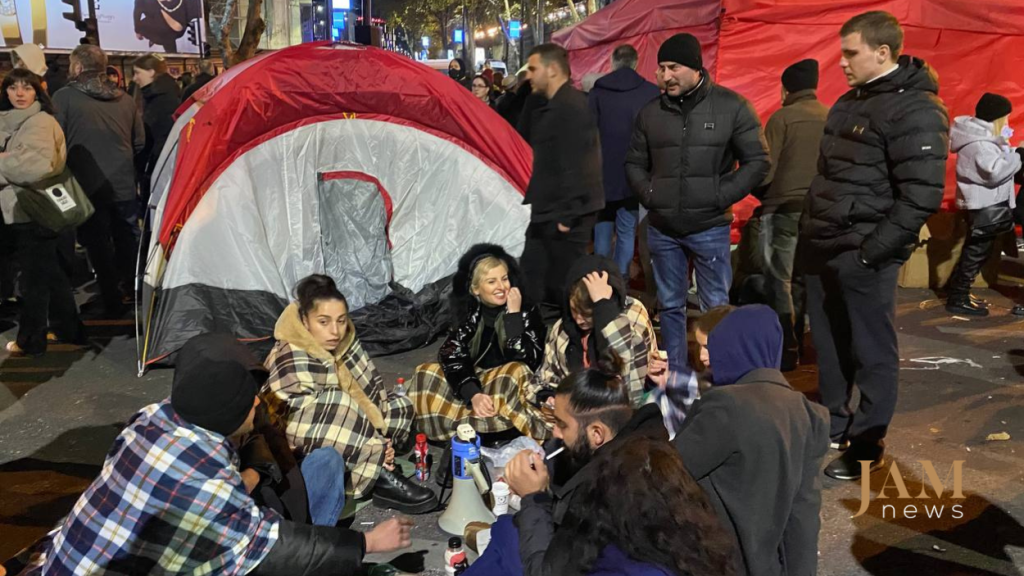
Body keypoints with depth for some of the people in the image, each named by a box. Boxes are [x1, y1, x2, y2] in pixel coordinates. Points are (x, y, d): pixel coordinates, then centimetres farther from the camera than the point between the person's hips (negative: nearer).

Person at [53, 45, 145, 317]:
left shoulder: (64, 97, -8)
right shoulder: (125, 99, 4)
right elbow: (140, 143, 9)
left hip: (89, 186, -4)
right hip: (125, 185, 4)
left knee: (99, 246, 6)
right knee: (128, 242, 16)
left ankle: (112, 302, 10)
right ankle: (133, 293, 27)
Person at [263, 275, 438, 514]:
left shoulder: (343, 341, -9)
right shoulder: (293, 364, -30)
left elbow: (370, 386, -7)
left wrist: (379, 440, -21)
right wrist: (375, 448, -27)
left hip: (337, 432, 8)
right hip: (295, 451, -8)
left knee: (400, 406, -1)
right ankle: (382, 480, -22)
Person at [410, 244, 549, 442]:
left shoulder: (527, 312, -9)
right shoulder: (468, 312, -1)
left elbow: (524, 362, -22)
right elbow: (451, 355, -15)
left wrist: (513, 314, -25)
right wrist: (474, 394, -31)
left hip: (512, 390, -3)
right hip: (475, 383, 4)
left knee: (516, 372, -34)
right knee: (426, 374, -20)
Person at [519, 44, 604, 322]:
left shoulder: (571, 107, -16)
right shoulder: (551, 107, 16)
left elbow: (576, 165, -22)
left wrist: (568, 214, -21)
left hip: (566, 214, -10)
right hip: (548, 212, 10)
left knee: (564, 289, -1)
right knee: (530, 284, 15)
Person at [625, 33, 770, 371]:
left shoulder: (732, 106, -4)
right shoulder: (651, 112, 6)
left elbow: (757, 162, -3)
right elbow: (635, 163, 17)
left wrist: (721, 197, -10)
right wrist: (648, 194, 1)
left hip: (709, 228, -3)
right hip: (662, 229, 4)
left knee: (716, 307, 4)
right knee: (670, 305, 12)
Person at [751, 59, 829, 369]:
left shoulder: (782, 118, -9)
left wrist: (765, 197, 9)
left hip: (784, 211, -5)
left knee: (780, 282, 3)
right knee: (805, 280, 15)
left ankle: (785, 352, 5)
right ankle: (798, 344, 23)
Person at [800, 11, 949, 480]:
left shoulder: (915, 109, -13)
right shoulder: (849, 102, 14)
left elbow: (922, 195, -19)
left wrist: (870, 251, -19)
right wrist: (809, 229, 15)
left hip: (862, 256, -8)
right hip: (823, 249, 8)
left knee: (871, 353, 4)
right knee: (828, 344, 17)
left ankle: (866, 446, 17)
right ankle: (834, 426, 34)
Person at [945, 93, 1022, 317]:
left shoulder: (982, 137, 11)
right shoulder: (980, 143, -22)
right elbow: (996, 172, -28)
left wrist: (1006, 149, 5)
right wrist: (1018, 154, -21)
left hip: (987, 202, 11)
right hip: (984, 204, -11)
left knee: (974, 251, 18)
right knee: (976, 253, -4)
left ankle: (956, 291, 28)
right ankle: (958, 300, 3)